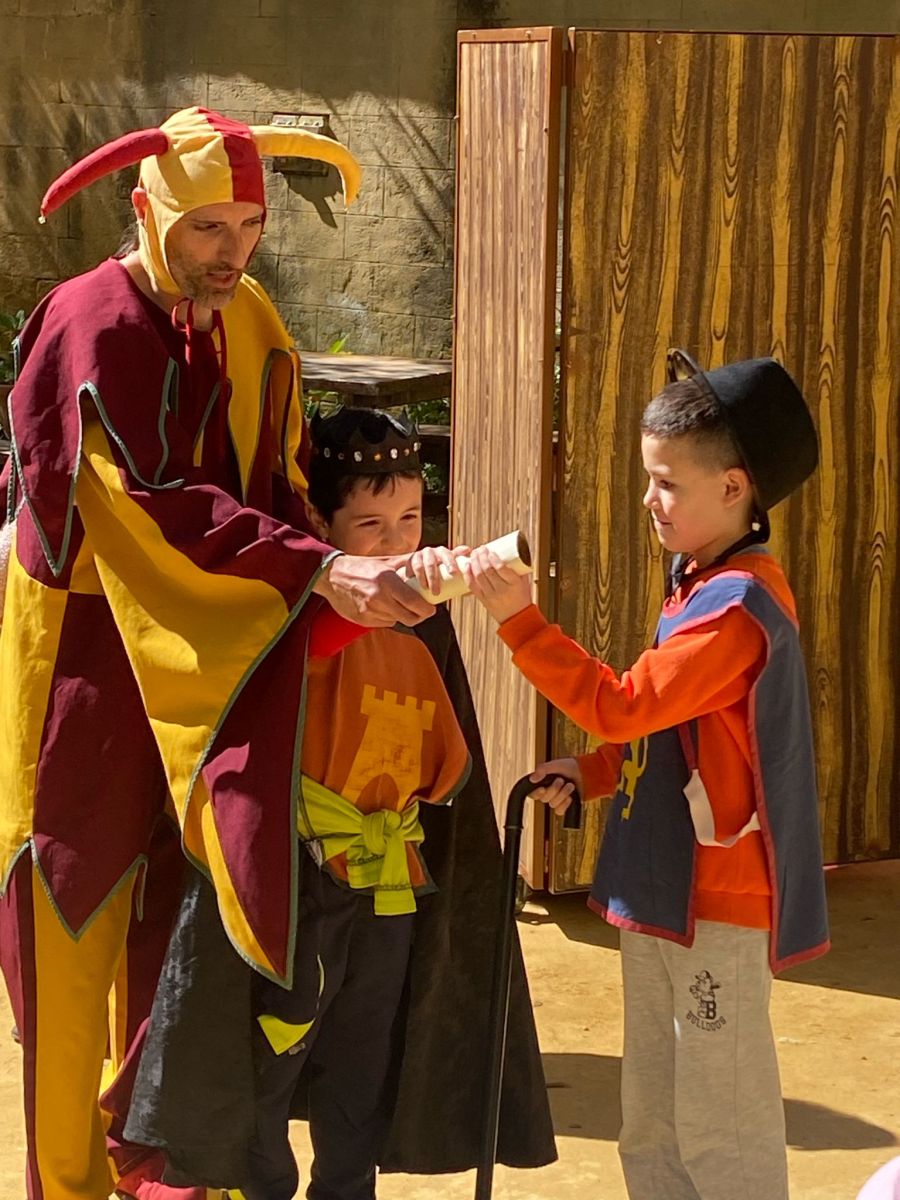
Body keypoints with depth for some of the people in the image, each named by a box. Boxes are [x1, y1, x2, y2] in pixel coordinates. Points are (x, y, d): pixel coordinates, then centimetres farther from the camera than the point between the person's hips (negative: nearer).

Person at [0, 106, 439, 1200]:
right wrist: (319, 571, -38)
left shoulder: (253, 326, 3)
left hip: (205, 661, 6)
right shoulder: (92, 328, -19)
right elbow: (159, 502, -30)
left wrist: (344, 575, -15)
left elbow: (279, 481, 5)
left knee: (169, 902, 14)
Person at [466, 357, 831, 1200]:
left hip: (718, 906, -10)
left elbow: (621, 706, -26)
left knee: (720, 1130, -2)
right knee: (650, 1126, 17)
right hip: (665, 891, 10)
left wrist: (519, 617, -26)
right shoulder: (701, 586, 11)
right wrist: (591, 774, 7)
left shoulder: (740, 606, -20)